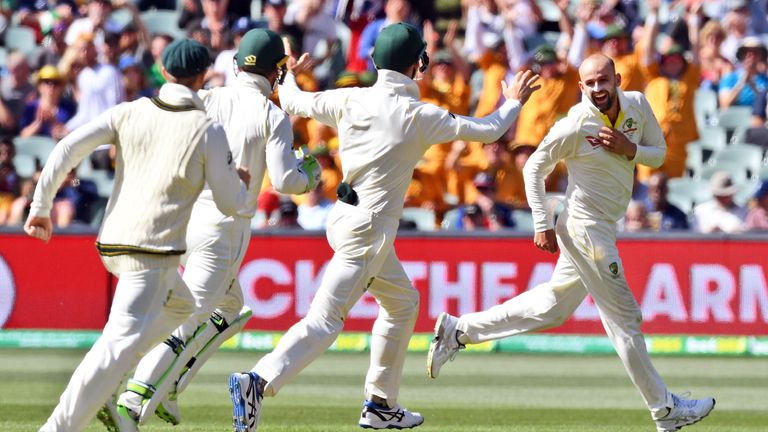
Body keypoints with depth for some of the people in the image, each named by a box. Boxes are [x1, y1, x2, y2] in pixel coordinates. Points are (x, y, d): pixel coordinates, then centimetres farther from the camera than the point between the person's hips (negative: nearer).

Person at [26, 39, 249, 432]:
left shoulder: (130, 113, 6)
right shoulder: (208, 131, -5)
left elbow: (68, 148, -3)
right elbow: (229, 204, 0)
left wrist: (41, 205, 2)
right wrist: (240, 181, 22)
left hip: (111, 243, 7)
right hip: (152, 252, -7)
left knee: (179, 305, 29)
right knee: (122, 343, -13)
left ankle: (100, 388, 17)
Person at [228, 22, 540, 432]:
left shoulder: (349, 100, -1)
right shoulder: (419, 115, -14)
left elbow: (294, 102, 13)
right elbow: (488, 130, -6)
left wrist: (288, 76, 35)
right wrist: (513, 103, 14)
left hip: (345, 216, 8)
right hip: (370, 227, -8)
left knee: (402, 303, 24)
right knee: (325, 320, -13)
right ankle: (258, 382, -29)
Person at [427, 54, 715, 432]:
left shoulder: (637, 105, -1)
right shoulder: (574, 127, -19)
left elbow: (658, 153, 9)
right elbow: (534, 168, -8)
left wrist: (629, 149, -12)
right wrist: (542, 226, -12)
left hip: (604, 227, 8)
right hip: (584, 227, -8)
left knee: (552, 307, 15)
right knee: (623, 317, -1)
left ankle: (458, 330, 23)